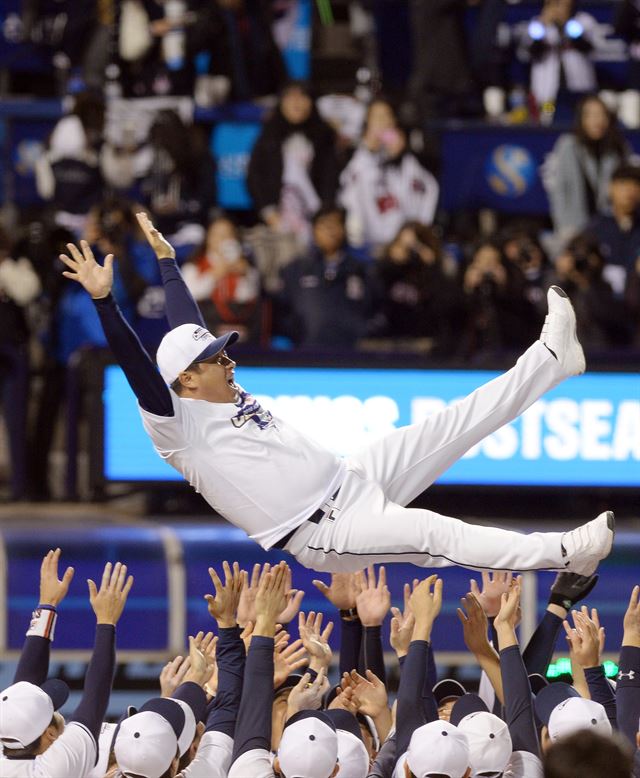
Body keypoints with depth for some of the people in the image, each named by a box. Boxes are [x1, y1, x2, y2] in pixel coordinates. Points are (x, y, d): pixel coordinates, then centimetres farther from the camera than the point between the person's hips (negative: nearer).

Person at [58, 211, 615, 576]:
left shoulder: (223, 392, 15)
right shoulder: (175, 424, -10)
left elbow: (188, 330, 25)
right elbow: (136, 363, -24)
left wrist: (166, 259, 31)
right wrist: (104, 300, -34)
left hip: (352, 481, 9)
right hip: (323, 536, -9)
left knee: (451, 426, 1)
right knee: (435, 532, -26)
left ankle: (552, 357, 5)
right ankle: (565, 552, -37)